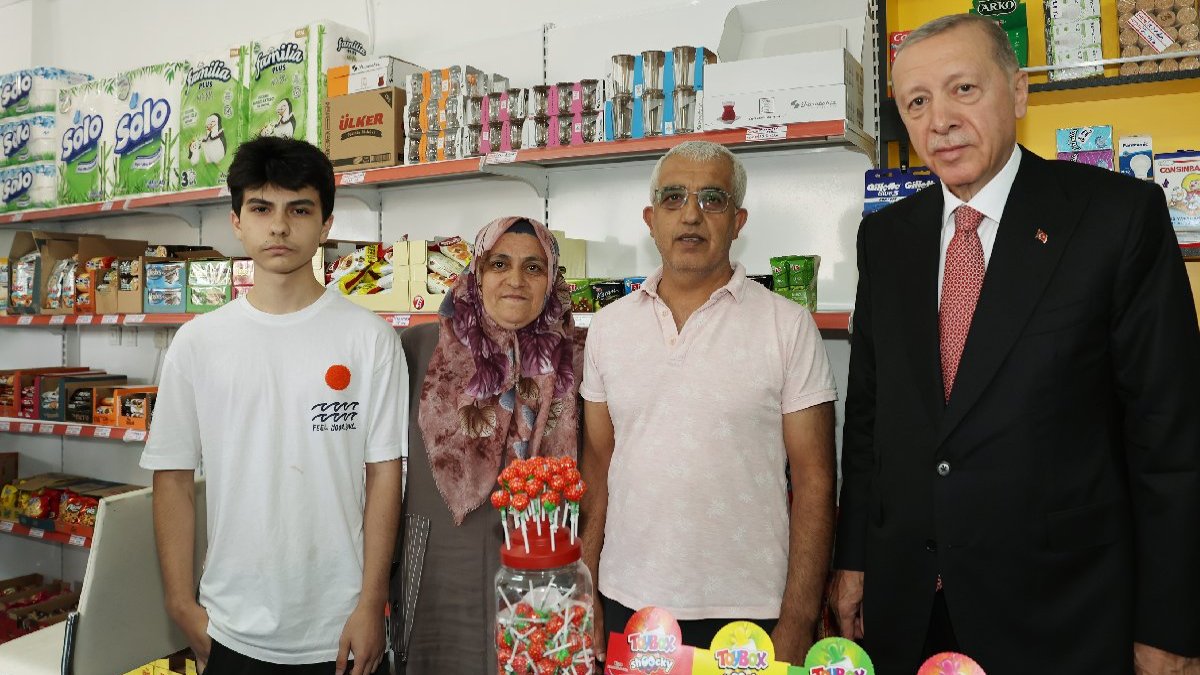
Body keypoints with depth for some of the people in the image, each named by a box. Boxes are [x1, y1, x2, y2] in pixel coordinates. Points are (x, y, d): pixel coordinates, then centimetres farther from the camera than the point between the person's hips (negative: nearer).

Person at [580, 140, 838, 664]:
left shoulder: (788, 326, -6)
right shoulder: (607, 327, 3)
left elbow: (813, 480, -6)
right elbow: (598, 464, 7)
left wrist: (796, 625, -9)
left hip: (749, 614, -2)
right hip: (626, 603, 3)